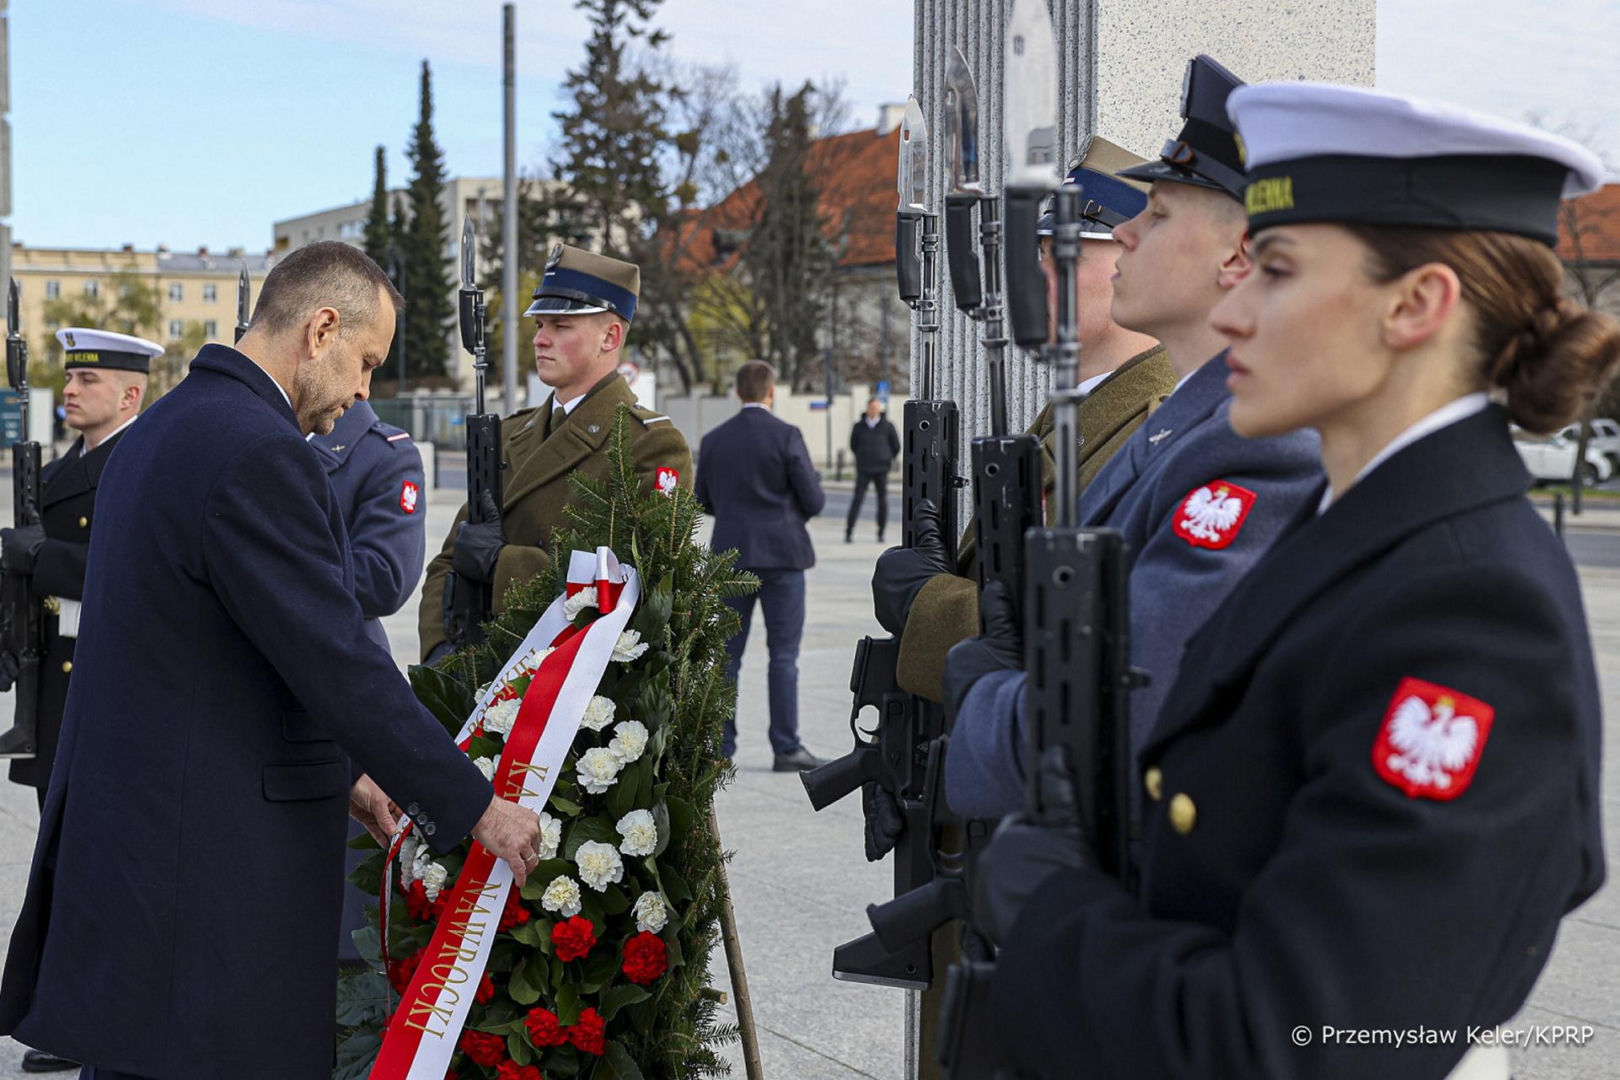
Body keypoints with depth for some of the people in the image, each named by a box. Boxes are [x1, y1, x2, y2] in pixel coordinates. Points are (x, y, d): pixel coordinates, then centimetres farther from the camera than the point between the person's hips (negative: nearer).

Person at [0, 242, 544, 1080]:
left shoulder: (159, 431, 14)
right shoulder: (258, 453, -18)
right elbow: (339, 664, -19)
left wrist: (339, 771, 23)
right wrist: (475, 808, -10)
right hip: (210, 863, -10)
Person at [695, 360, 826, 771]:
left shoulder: (713, 441, 4)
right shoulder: (786, 436, -9)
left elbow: (704, 502, 12)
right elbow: (813, 502, -8)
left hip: (731, 556, 4)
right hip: (781, 554, -4)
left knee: (726, 654, 7)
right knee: (783, 655, 0)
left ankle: (720, 747, 7)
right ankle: (786, 748, 0)